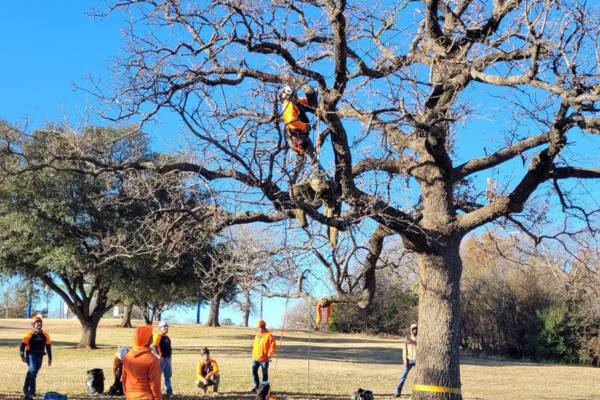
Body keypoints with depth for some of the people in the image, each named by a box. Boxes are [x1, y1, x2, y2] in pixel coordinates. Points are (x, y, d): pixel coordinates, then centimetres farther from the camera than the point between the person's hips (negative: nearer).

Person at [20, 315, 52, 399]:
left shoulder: (45, 335, 8)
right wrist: (22, 356, -13)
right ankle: (26, 388, -15)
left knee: (34, 374, 11)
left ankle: (30, 392, 21)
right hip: (31, 355, -5)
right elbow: (23, 345, -6)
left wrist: (50, 358, 15)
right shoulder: (29, 334, -7)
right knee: (32, 370, -24)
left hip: (40, 356, 5)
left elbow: (48, 346, 15)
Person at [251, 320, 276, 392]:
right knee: (254, 372, 7)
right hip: (256, 358, 7)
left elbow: (272, 346, -12)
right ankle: (257, 386, 22)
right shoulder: (257, 335, 12)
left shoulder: (269, 335, -10)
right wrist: (253, 355, 16)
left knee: (264, 373, 2)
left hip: (264, 359, -7)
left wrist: (269, 355, -18)